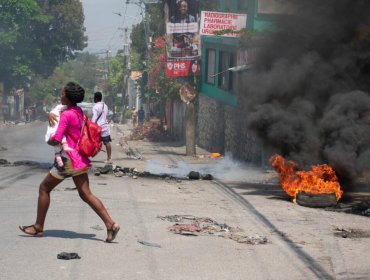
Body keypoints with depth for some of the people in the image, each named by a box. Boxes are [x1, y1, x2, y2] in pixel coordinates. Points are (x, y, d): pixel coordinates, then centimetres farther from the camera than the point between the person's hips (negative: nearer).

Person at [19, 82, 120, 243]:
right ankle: (110, 224, -9)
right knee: (85, 194, 4)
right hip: (80, 159, 8)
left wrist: (49, 141, 0)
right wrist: (51, 115, 6)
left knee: (44, 188, 8)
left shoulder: (66, 115, -17)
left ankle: (38, 227, 14)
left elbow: (56, 140, -22)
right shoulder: (79, 112, 10)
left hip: (69, 159, -8)